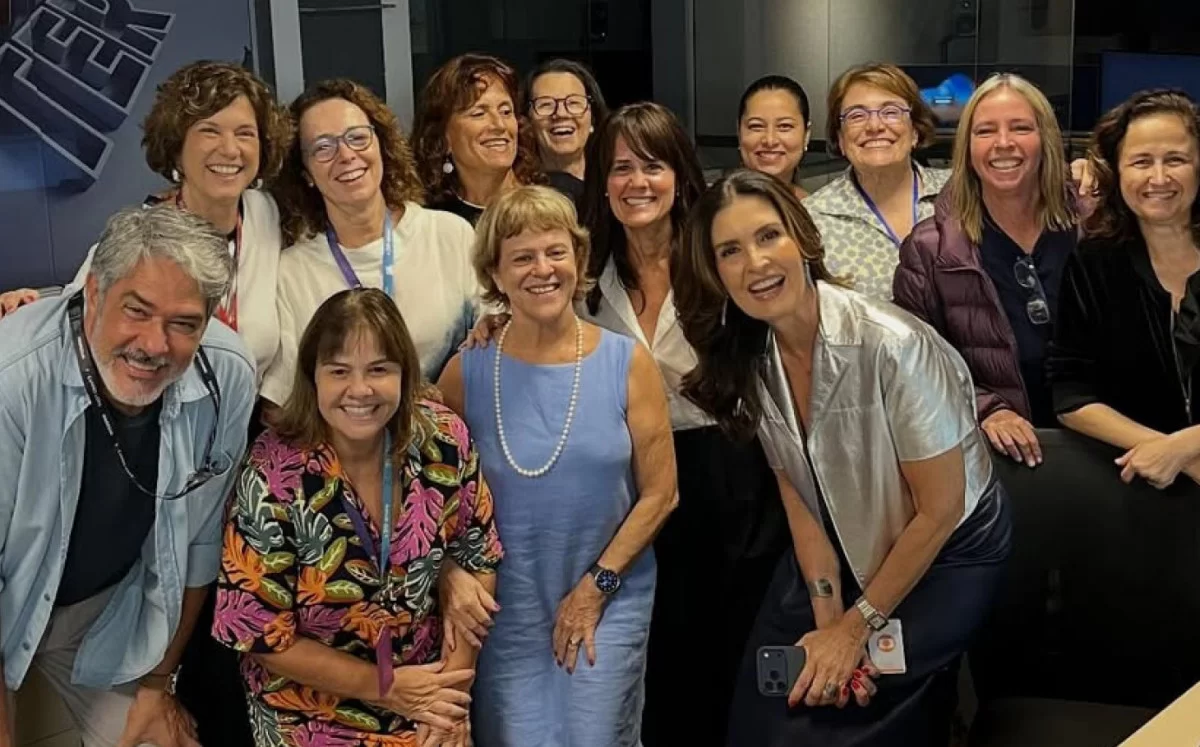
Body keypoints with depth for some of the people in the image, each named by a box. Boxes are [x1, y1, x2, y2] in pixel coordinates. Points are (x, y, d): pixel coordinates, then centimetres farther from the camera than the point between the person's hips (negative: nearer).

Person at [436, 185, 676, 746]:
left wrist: (595, 586, -7)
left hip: (610, 604, 0)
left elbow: (659, 494, -3)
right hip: (504, 611, 0)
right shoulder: (466, 374, -4)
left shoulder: (627, 363, -5)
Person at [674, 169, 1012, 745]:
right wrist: (828, 621, -12)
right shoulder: (747, 361, -12)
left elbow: (940, 510, -22)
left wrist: (857, 627, -13)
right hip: (845, 551, 5)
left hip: (946, 553, -5)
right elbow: (798, 498, -3)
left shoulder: (891, 346, -30)